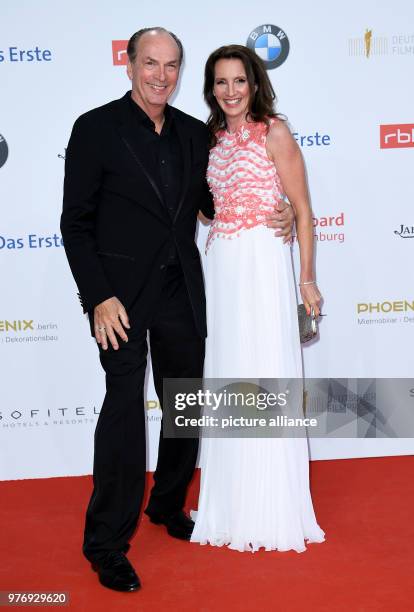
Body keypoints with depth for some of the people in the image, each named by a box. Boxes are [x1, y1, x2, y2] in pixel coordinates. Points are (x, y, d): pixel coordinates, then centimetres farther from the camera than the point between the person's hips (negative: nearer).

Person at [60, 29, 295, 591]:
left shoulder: (194, 133, 7)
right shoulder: (96, 128, -7)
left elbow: (208, 202, 17)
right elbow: (76, 223, -8)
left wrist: (272, 218, -1)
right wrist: (99, 297, -16)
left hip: (181, 290, 5)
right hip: (123, 292, -5)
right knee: (124, 407, -6)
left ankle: (168, 506, 37)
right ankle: (107, 544, 9)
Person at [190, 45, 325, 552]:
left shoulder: (274, 132, -2)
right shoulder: (214, 139, 14)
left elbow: (302, 209, -4)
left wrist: (307, 278, -8)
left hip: (262, 263, -5)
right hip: (218, 265, 6)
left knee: (266, 378, -2)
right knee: (226, 382, 8)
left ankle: (274, 511, 12)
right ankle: (232, 505, 21)